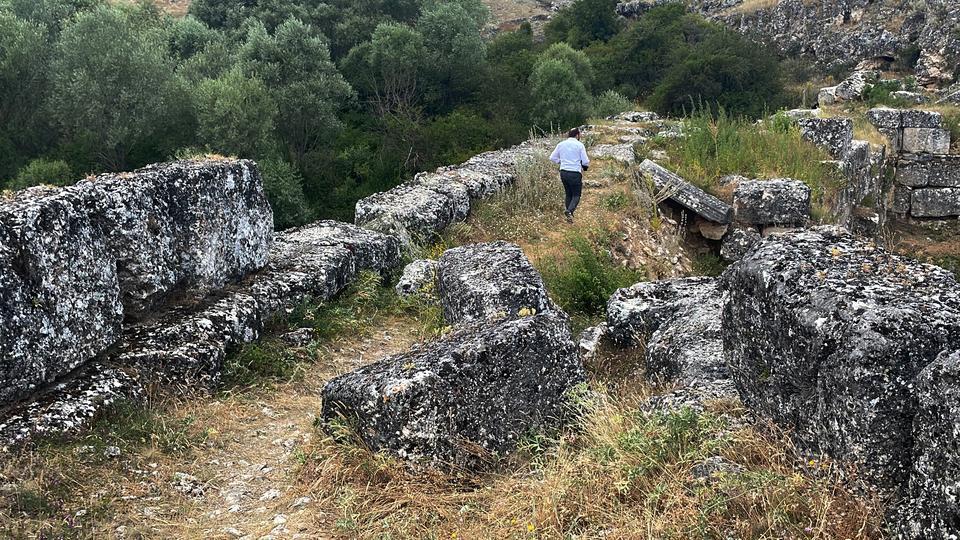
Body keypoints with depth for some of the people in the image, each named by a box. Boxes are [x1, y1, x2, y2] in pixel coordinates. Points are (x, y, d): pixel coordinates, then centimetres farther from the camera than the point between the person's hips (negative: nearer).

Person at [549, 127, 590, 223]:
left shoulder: (561, 144, 6)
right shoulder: (580, 145, -6)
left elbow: (552, 157, 9)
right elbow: (585, 161, -6)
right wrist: (586, 166, 15)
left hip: (563, 172, 5)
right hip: (575, 173, -4)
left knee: (568, 194, 19)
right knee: (576, 195, 4)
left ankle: (568, 212, 18)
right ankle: (569, 211, -19)